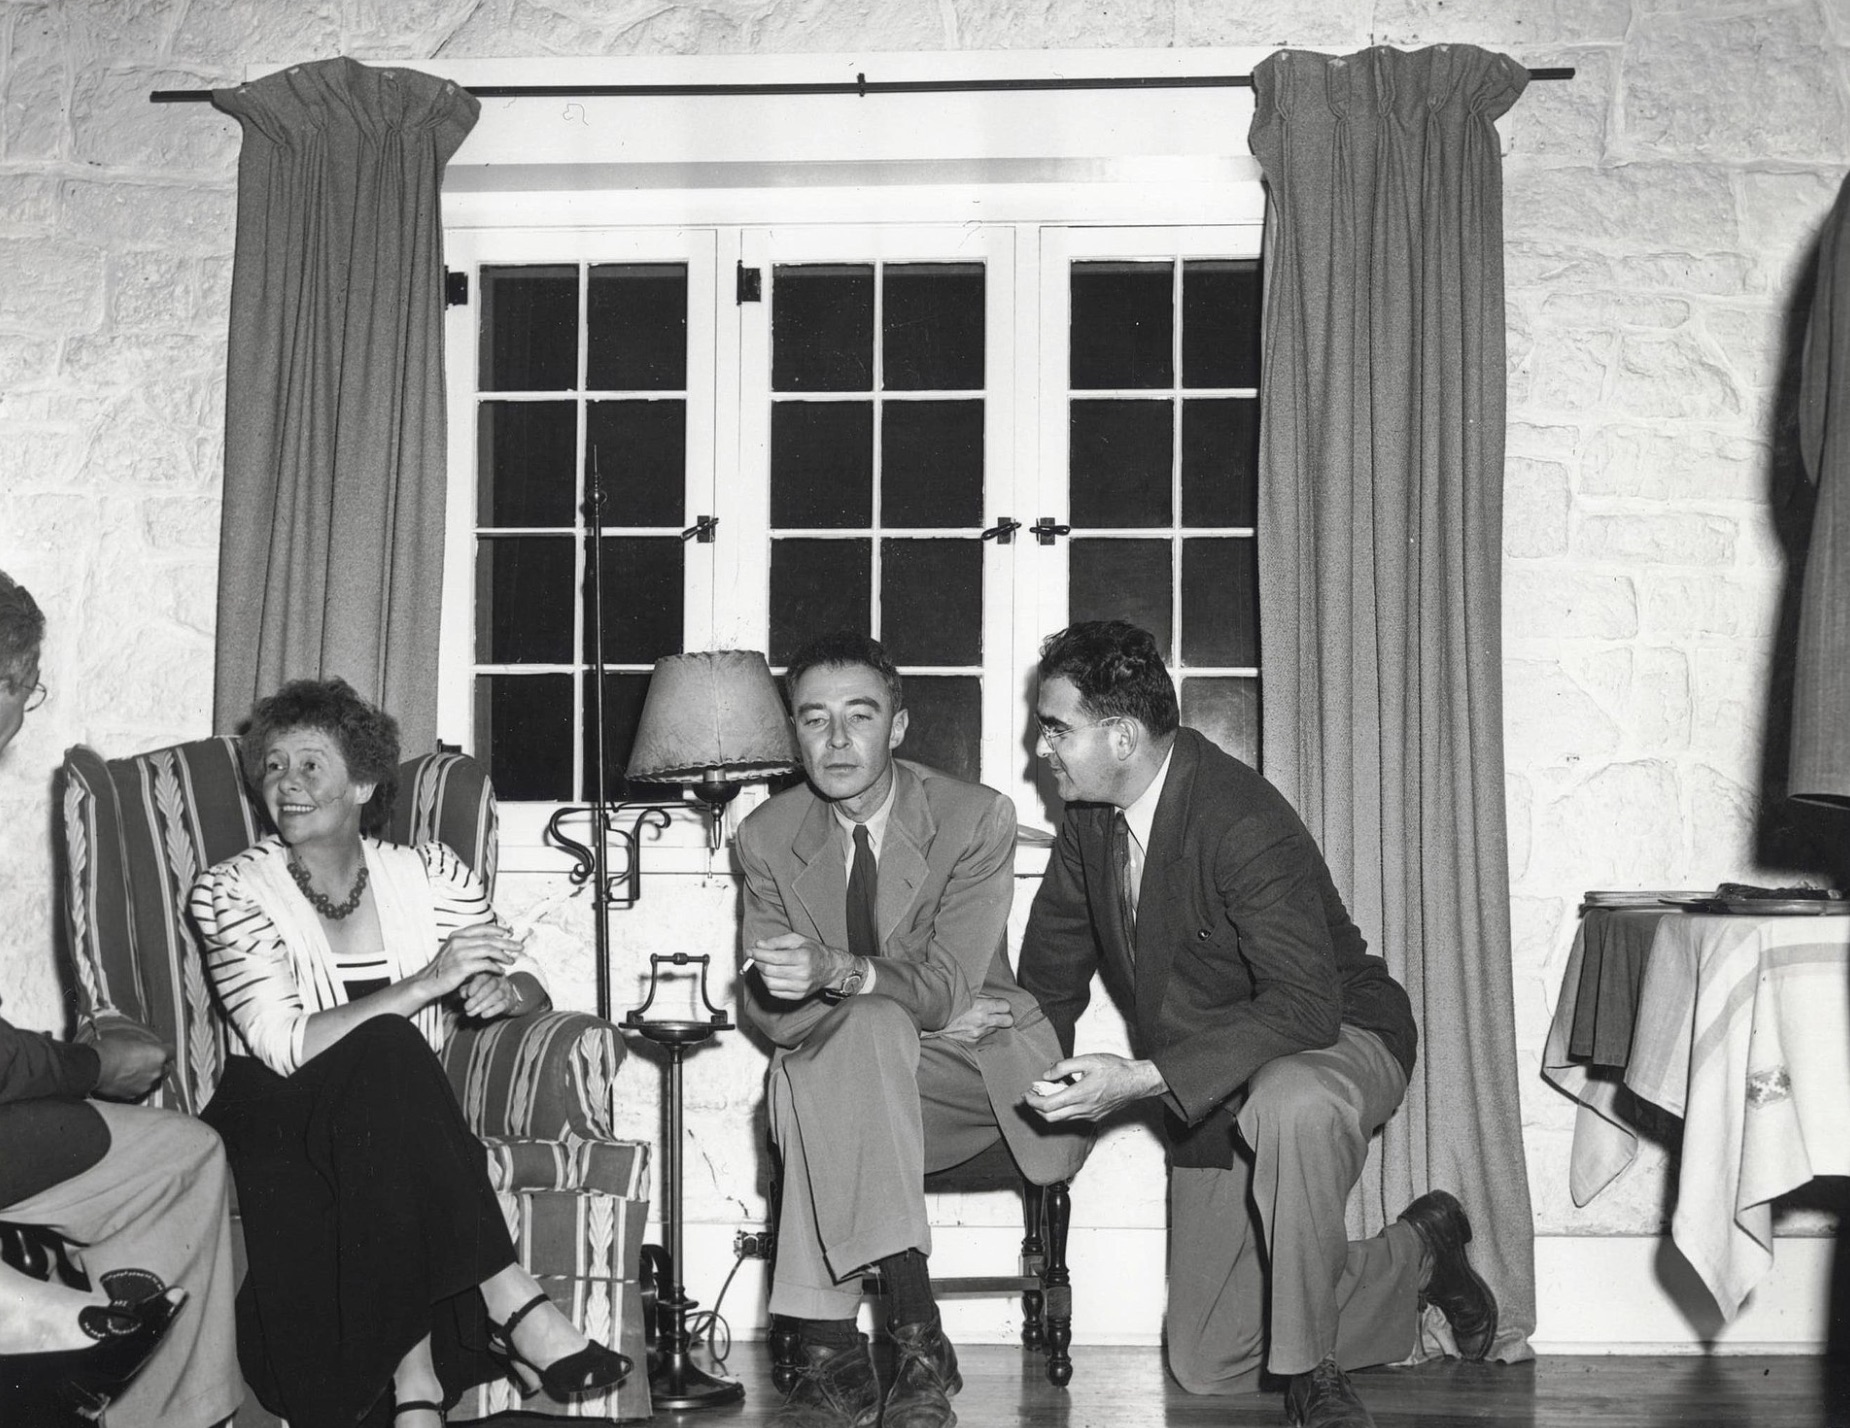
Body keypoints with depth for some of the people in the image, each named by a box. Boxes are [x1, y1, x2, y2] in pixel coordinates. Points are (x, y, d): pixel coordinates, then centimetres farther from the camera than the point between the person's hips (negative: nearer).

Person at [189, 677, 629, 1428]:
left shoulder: (429, 873, 6)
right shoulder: (231, 891, -3)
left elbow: (531, 985, 11)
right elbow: (283, 1047, -17)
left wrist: (503, 991, -15)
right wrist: (425, 985, -24)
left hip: (396, 1115, 2)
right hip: (276, 1113, -2)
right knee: (386, 1051, -33)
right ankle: (508, 1299, -33)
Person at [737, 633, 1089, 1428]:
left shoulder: (977, 817, -10)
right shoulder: (768, 836, -1)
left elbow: (945, 989, -17)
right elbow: (765, 1011, -5)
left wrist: (836, 972, -36)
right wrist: (894, 997, -18)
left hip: (971, 1065, -3)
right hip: (853, 1078, 3)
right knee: (869, 1024, -33)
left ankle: (833, 1351, -28)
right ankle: (914, 1335, -31)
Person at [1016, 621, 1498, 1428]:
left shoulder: (1244, 824, -28)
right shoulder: (1088, 817, -4)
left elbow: (1305, 1007, -36)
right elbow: (1051, 973, 10)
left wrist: (1141, 1079, -40)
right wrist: (1041, 1074, -8)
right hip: (1211, 1104, 7)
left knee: (1287, 1105, -45)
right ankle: (1417, 1257, 25)